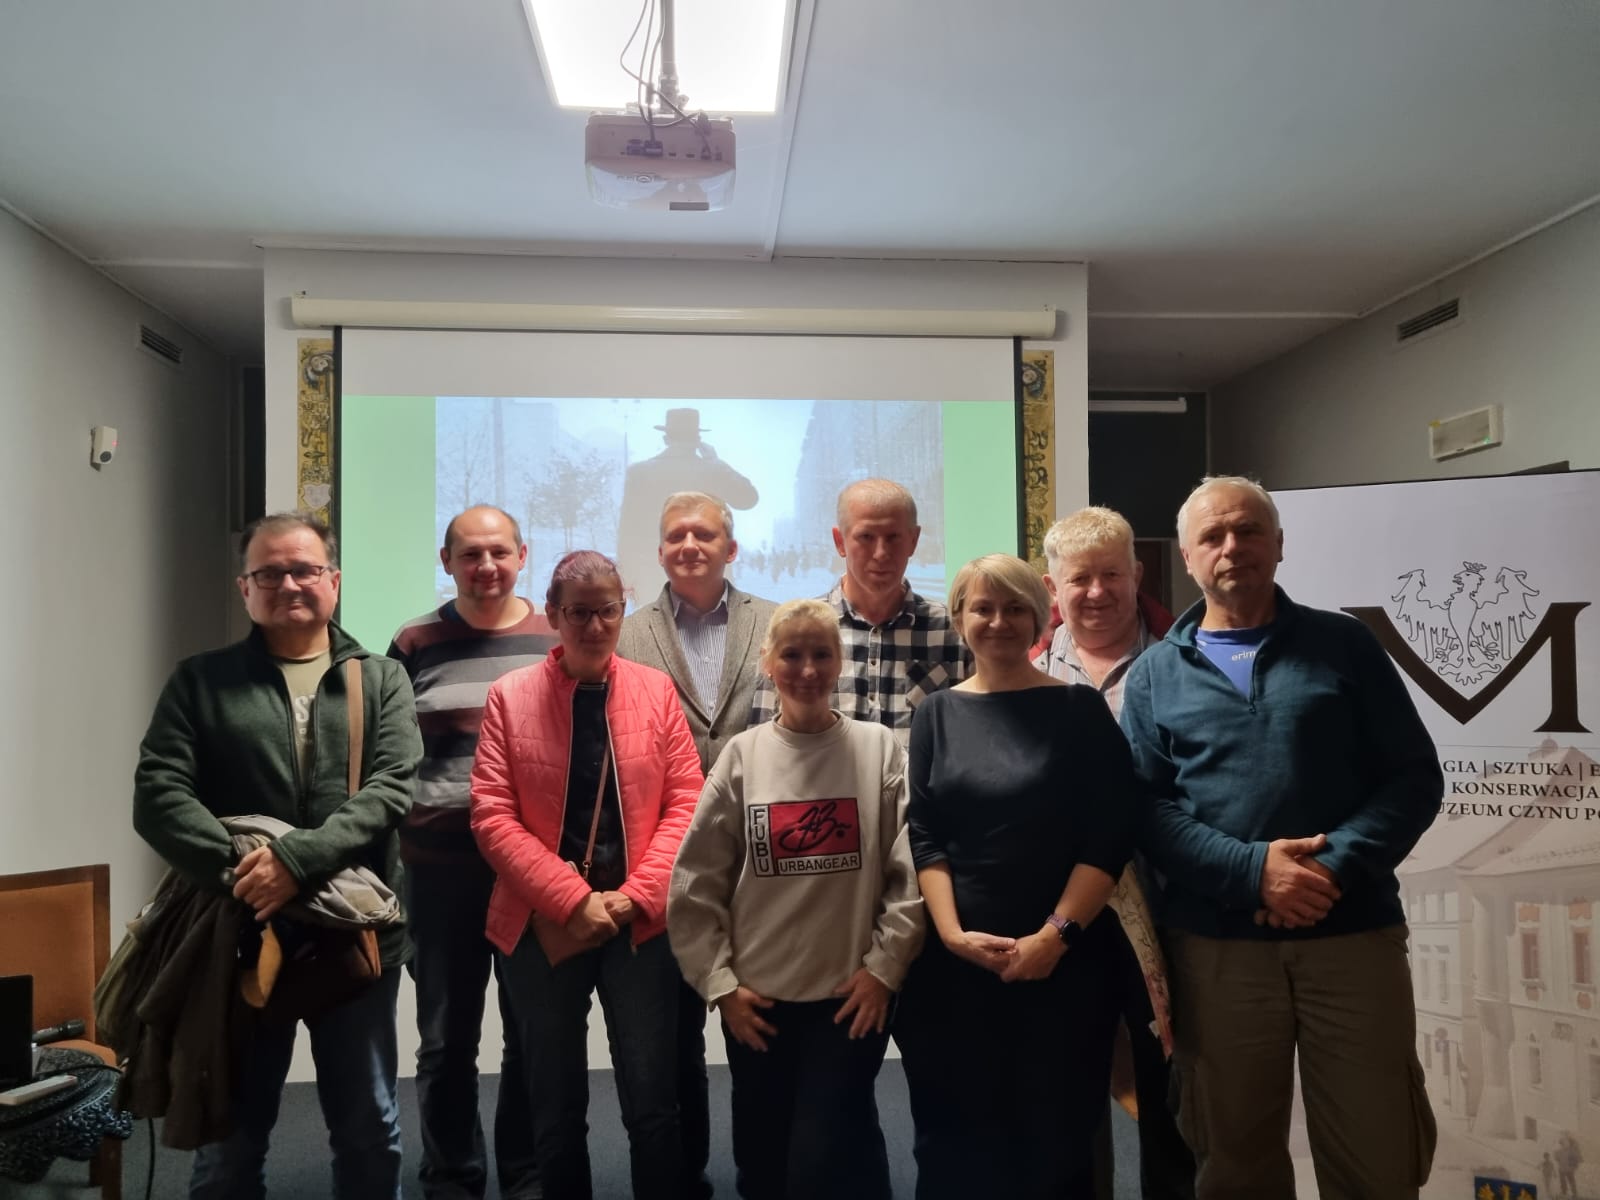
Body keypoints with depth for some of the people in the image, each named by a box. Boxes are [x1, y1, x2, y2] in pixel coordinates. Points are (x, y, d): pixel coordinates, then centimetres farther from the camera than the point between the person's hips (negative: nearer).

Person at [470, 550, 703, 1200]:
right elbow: (493, 816, -7)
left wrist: (634, 897, -11)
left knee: (653, 1105, 3)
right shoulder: (510, 695, -1)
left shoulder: (656, 689, 2)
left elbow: (685, 804, 0)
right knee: (556, 1109, 13)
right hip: (543, 923, 0)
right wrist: (573, 901, -14)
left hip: (641, 922, 0)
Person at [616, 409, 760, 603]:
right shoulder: (714, 471, -2)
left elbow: (628, 526, 0)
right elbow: (749, 497, 13)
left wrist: (626, 576, 7)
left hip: (652, 574, 1)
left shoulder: (638, 471, 0)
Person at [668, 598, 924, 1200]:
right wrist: (719, 982, -2)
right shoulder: (742, 756, 0)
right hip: (757, 999, 2)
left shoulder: (879, 750, -3)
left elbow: (911, 870, -4)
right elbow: (695, 884, 1)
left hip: (852, 996, -2)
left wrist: (884, 966, -7)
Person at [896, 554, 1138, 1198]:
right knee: (955, 1134, 8)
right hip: (954, 960, 2)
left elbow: (1110, 835, -5)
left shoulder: (1080, 709, 1)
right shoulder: (936, 714, 7)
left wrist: (1056, 934, -12)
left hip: (1064, 961, -1)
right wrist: (953, 933, -10)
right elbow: (924, 835, 2)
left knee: (1056, 1132, 7)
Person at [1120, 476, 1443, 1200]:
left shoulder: (1345, 645, 6)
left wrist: (1336, 868, -14)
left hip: (1352, 934, 0)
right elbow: (1145, 809, -3)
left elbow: (1413, 778, 1)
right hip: (1215, 945, 1)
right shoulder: (1156, 673, 6)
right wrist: (1252, 870, -17)